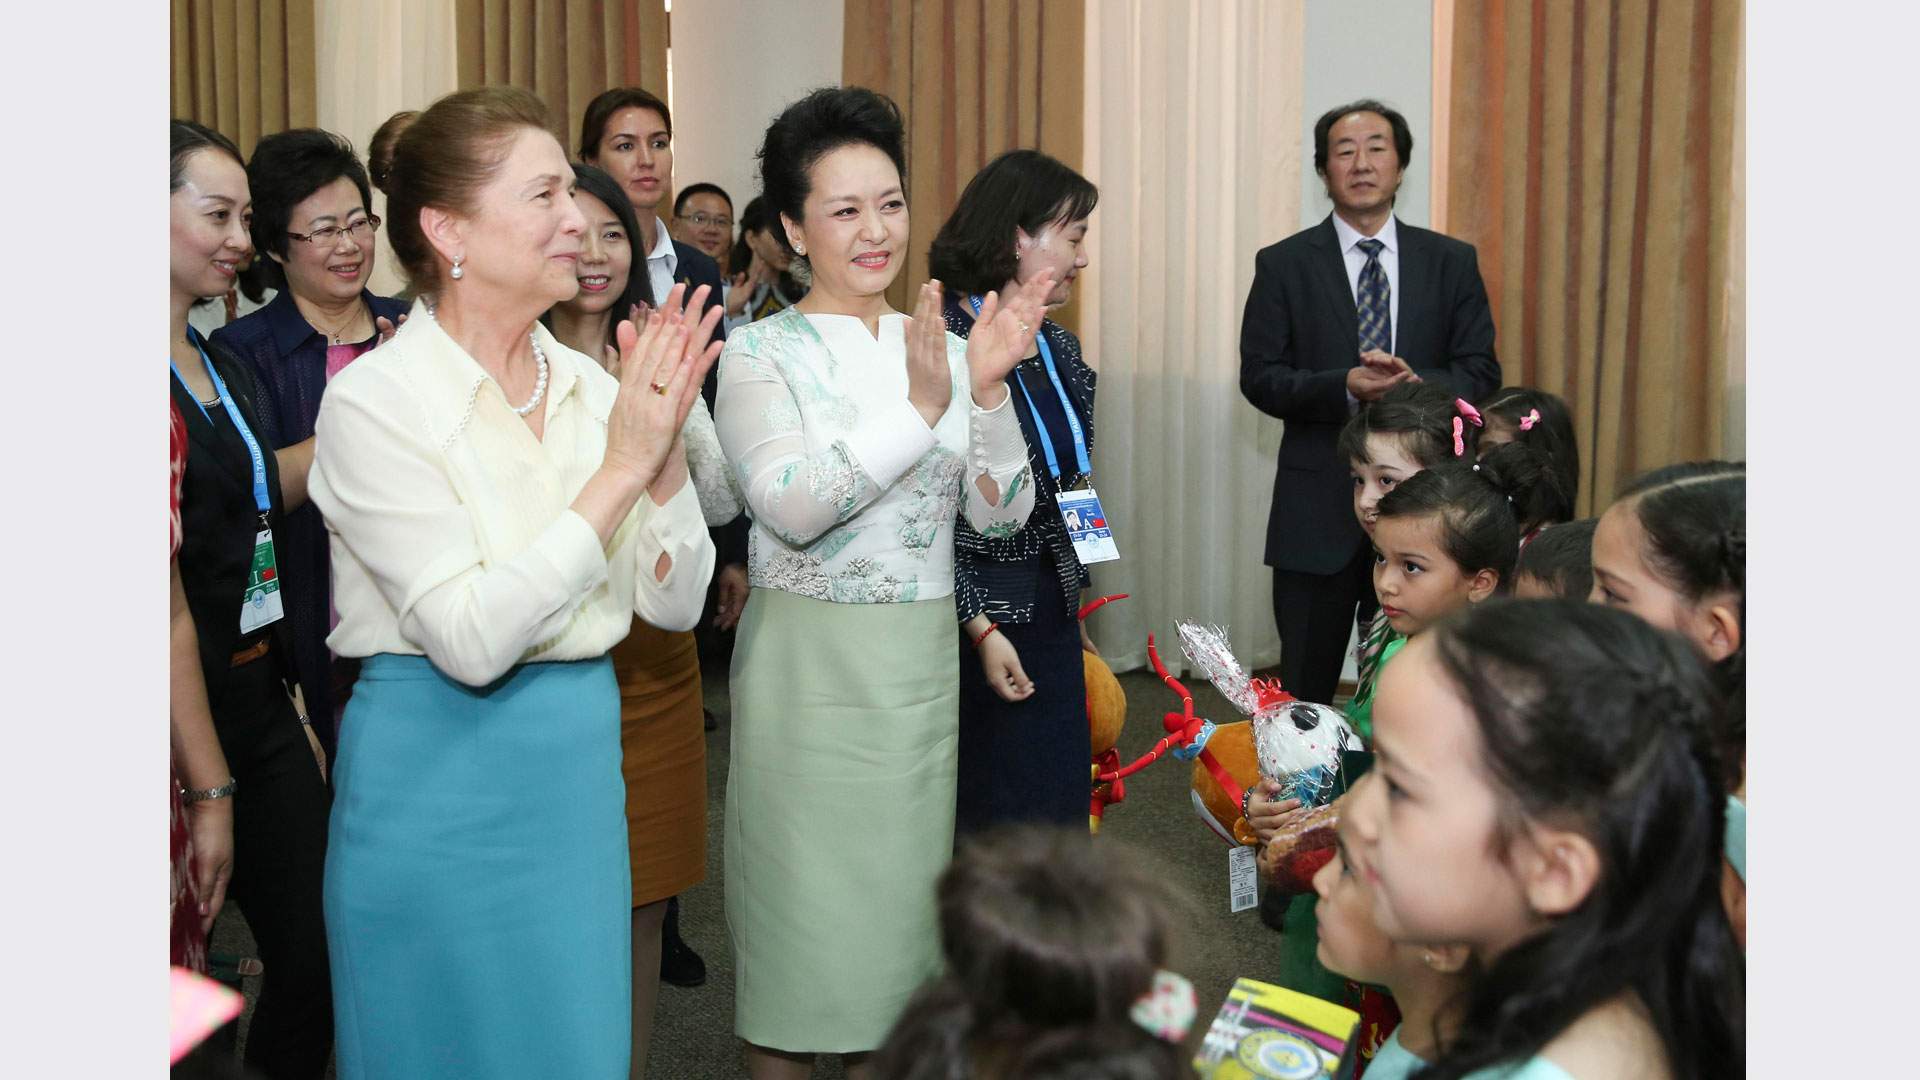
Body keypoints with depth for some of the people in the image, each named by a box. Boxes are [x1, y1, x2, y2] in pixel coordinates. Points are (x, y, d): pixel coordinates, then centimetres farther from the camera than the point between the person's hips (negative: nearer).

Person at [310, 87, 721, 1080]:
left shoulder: (588, 386, 2)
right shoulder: (374, 400, -14)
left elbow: (674, 603, 2)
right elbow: (471, 641, -22)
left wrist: (665, 446, -13)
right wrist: (620, 469, -22)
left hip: (579, 766, 5)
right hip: (443, 782, -5)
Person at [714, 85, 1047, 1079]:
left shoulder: (944, 349, 6)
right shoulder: (759, 352, -6)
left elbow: (1001, 514, 1)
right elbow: (792, 507, -20)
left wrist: (988, 386, -14)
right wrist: (921, 408, -27)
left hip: (921, 667, 4)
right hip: (805, 666, -4)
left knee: (899, 895, 13)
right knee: (797, 897, 4)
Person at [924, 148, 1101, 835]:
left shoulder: (1058, 347, 10)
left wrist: (1074, 615, 18)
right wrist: (980, 627, -18)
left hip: (1051, 617, 8)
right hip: (972, 618, -7)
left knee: (1056, 811, 12)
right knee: (987, 818, 4)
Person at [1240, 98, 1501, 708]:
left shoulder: (1452, 262, 6)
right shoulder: (1283, 264, 2)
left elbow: (1482, 371, 3)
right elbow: (1260, 377, -3)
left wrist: (1419, 384, -18)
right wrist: (1345, 386, -20)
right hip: (1318, 507, -1)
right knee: (1304, 687, 7)